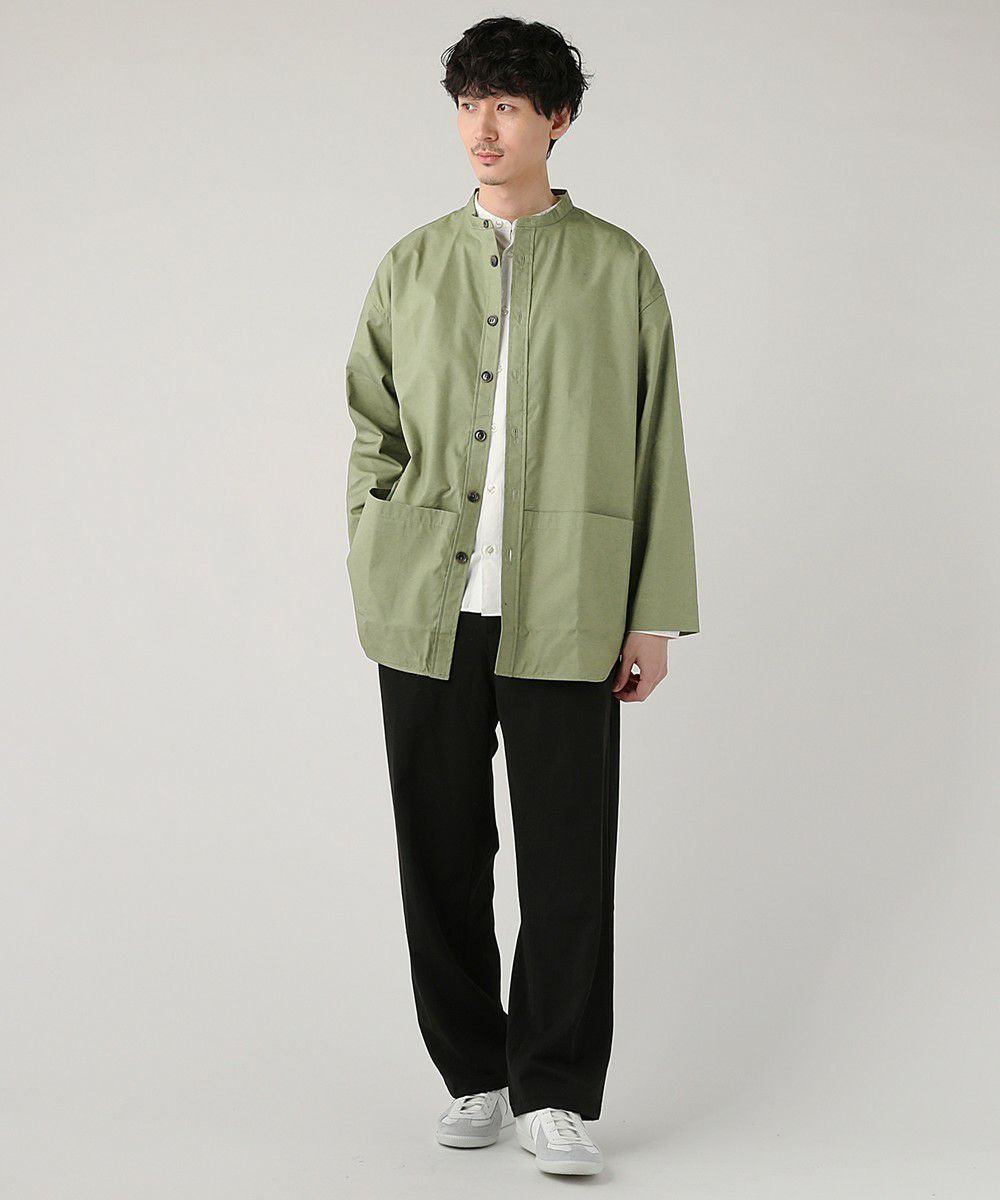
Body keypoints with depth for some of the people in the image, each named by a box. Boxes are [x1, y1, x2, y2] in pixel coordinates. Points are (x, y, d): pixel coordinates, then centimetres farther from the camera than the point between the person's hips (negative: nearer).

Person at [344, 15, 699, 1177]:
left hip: (565, 613, -2)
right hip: (428, 605, 2)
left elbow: (657, 454, 5)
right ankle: (473, 1074, 22)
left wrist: (656, 615, 1)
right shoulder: (411, 266, 11)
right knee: (442, 850, 7)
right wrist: (376, 563, 5)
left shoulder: (617, 268, 5)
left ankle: (556, 1093, 11)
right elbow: (371, 427, 18)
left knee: (567, 856, -1)